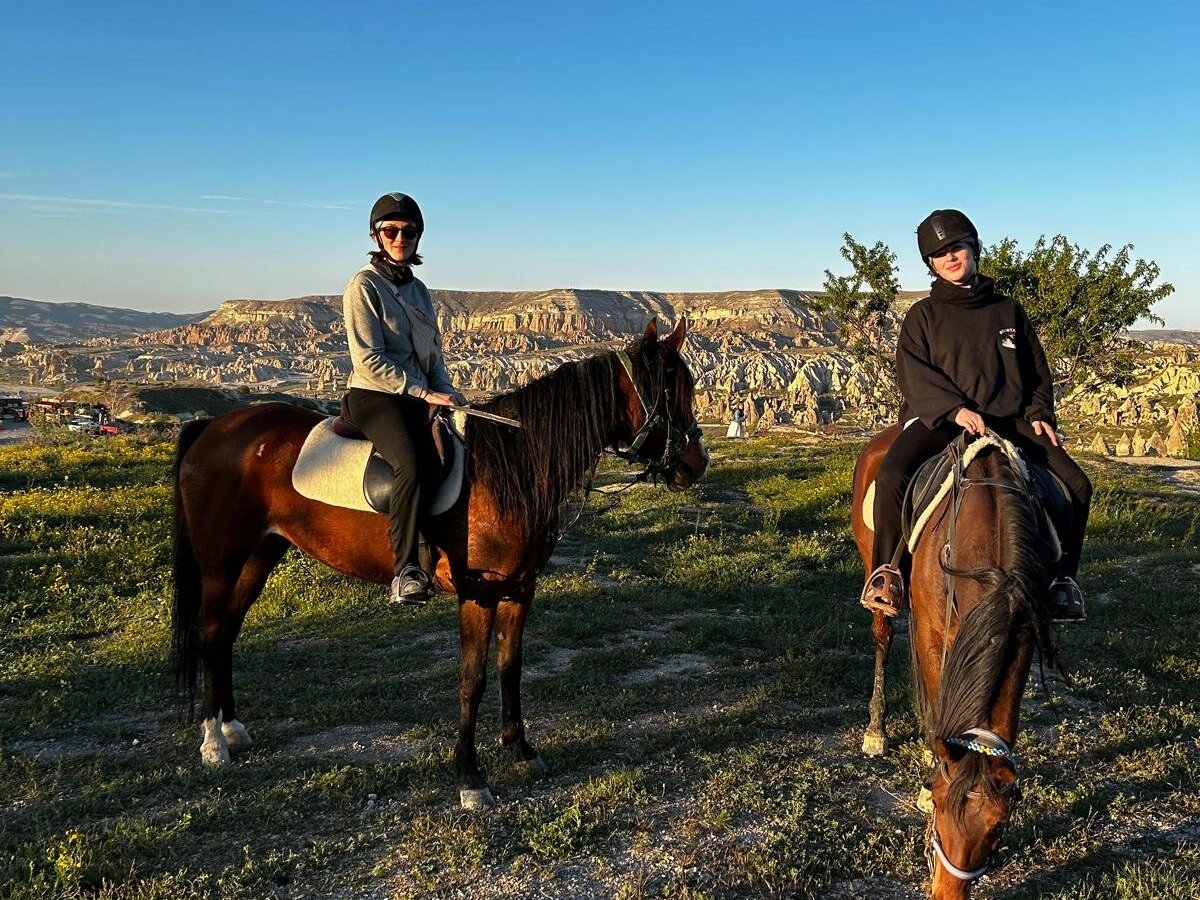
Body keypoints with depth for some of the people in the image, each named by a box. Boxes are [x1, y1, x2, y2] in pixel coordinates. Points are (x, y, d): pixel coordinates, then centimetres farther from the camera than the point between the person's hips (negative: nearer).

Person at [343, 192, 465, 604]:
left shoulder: (418, 290, 18)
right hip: (374, 396, -7)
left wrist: (445, 390, 0)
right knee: (413, 465, -33)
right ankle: (406, 570, -32)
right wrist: (425, 393, -16)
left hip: (420, 397, 7)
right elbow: (368, 361, -12)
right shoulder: (364, 286, -3)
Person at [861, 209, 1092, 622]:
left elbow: (1038, 371, 22)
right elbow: (913, 374, -5)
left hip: (1009, 422, 3)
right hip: (939, 419, -3)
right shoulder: (923, 315, 8)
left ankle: (1063, 577, 8)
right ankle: (886, 569, -13)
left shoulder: (1009, 311, 17)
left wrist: (1040, 414, 4)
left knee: (1076, 485, -11)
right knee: (891, 476, -31)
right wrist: (956, 409, -20)